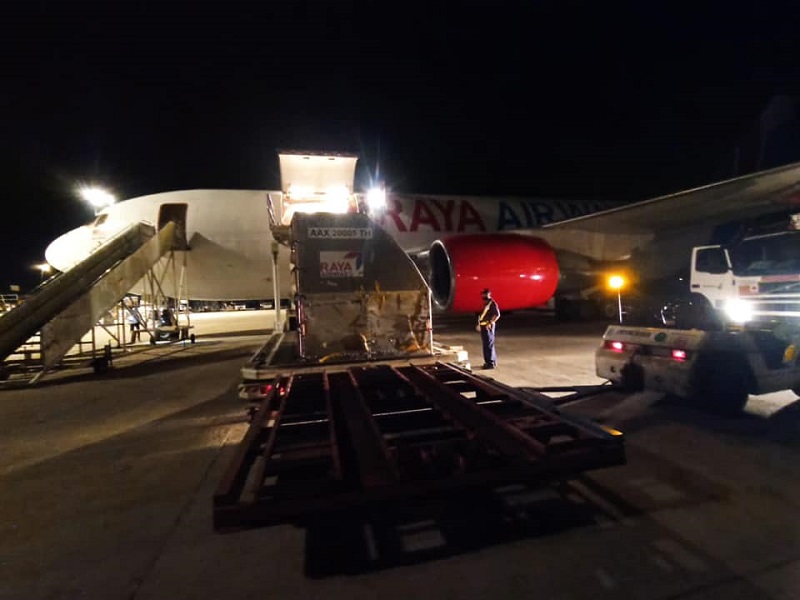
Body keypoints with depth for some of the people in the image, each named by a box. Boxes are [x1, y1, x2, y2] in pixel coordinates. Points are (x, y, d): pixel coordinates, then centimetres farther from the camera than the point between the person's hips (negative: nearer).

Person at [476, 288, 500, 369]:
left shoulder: (492, 303, -12)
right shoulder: (486, 303, 17)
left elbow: (497, 315, -21)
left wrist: (490, 323, -23)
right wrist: (479, 324, 21)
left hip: (488, 327, -10)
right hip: (483, 326, 10)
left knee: (488, 345, -7)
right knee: (486, 344, 15)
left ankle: (490, 363, -3)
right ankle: (493, 361, 24)